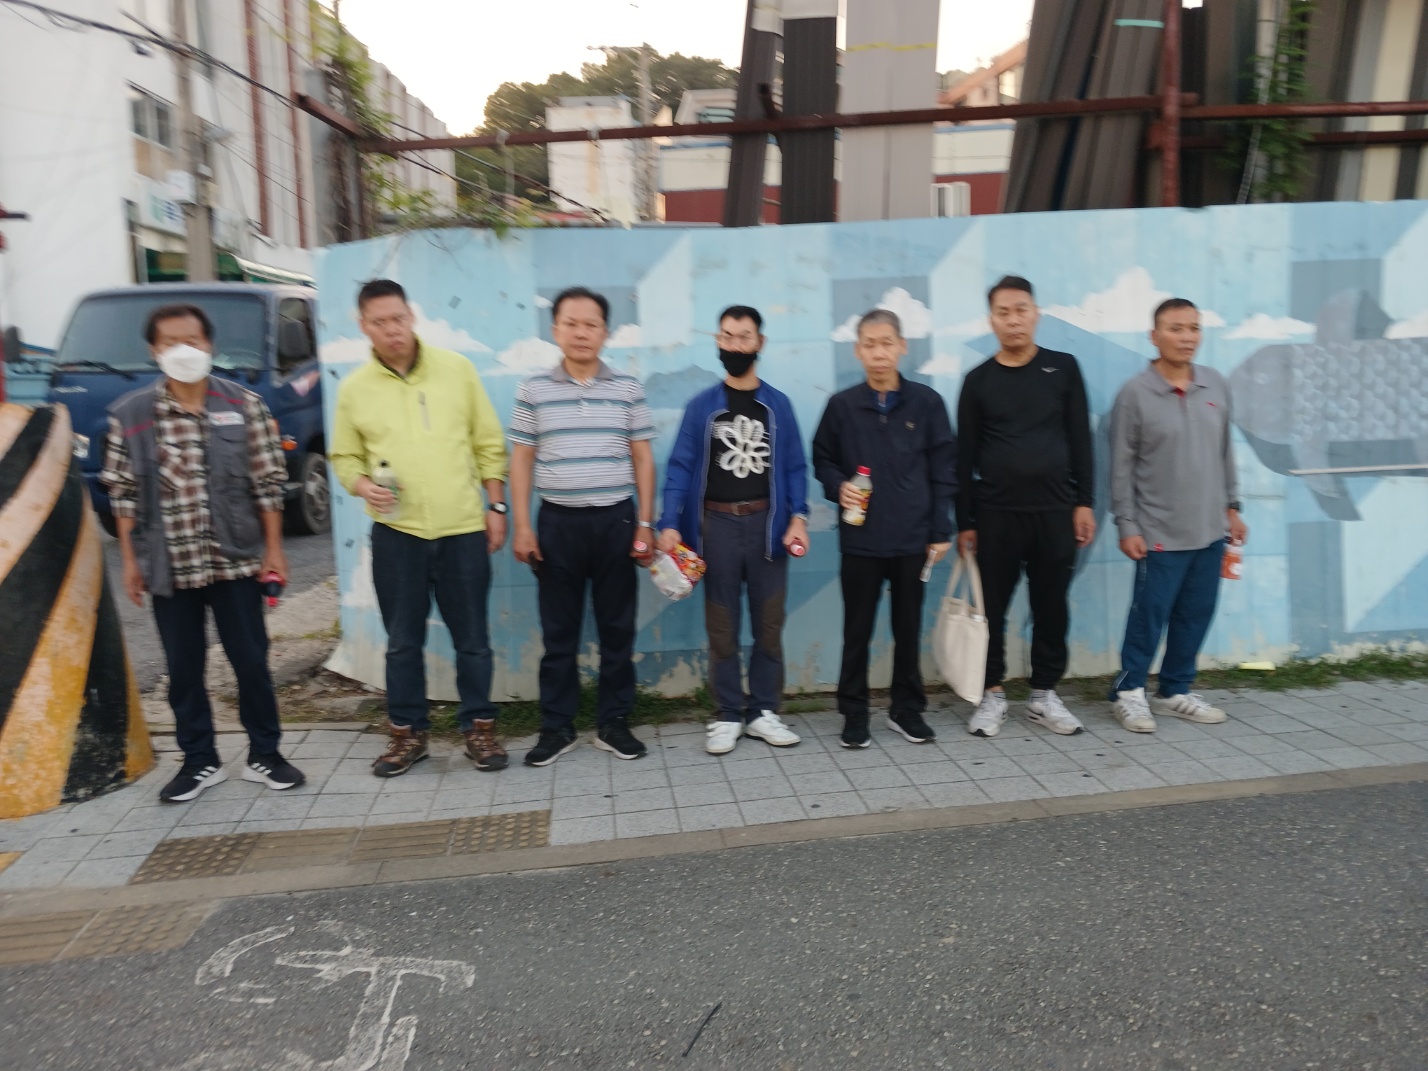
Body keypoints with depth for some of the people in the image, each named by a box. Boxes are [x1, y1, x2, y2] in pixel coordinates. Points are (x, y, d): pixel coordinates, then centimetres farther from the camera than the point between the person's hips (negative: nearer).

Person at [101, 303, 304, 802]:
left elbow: (268, 481, -1)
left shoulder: (243, 404, -2)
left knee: (251, 660, 6)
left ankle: (264, 755, 22)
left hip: (235, 559, -1)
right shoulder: (129, 414, 0)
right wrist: (130, 559, 2)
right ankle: (200, 761, 26)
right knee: (183, 668, 10)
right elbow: (122, 492, 4)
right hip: (169, 565, 1)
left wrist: (273, 547, -3)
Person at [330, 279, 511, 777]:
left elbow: (489, 444, 4)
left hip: (463, 529, -1)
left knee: (472, 637, 7)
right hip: (396, 532, 1)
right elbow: (344, 457, 11)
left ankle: (479, 727, 22)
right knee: (403, 640, 10)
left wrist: (496, 505, 1)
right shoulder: (354, 388, 4)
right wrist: (363, 486, -10)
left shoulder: (456, 369, 2)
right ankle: (407, 732, 25)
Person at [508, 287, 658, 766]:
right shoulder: (533, 389, 3)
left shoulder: (628, 388, 3)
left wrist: (645, 523, -1)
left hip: (616, 520, 1)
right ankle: (557, 727, 19)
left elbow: (642, 459, 5)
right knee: (559, 631, 7)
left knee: (617, 628, 7)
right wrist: (522, 525, -2)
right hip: (558, 522, 0)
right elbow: (521, 460, 5)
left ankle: (613, 723, 20)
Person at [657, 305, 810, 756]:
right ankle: (728, 715, 16)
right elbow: (680, 467, -2)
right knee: (721, 626, 6)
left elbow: (795, 467, 4)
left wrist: (797, 517, -10)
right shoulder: (701, 406, 2)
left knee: (768, 623, 7)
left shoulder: (778, 405, 5)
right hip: (717, 524, -1)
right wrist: (670, 524, -12)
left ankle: (764, 711, 19)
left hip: (767, 523, 1)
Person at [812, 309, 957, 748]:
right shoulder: (842, 406, 1)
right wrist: (838, 487, -11)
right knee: (857, 631, 7)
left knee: (908, 629, 12)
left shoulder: (927, 402, 1)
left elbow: (943, 471, 2)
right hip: (860, 541, 0)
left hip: (913, 539, 1)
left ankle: (907, 708, 27)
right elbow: (823, 461, 10)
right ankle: (854, 713, 20)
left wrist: (940, 530, -1)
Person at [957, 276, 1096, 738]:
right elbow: (966, 455, 2)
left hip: (1055, 511, 1)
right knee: (993, 608, 4)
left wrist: (1084, 501, 0)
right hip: (996, 514, -1)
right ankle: (993, 694, 17)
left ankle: (1045, 695, 22)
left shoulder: (1063, 368, 5)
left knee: (1051, 607, 8)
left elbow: (1080, 440, 5)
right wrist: (964, 521, 0)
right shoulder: (979, 380, 2)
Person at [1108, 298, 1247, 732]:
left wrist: (1232, 506, 13)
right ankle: (1129, 691, 18)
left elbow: (1225, 451, 14)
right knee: (1149, 615, 1)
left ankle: (1175, 691, 27)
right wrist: (1127, 526, -10)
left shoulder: (1216, 385, 5)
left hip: (1210, 531, 5)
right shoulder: (1135, 393, -9)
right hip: (1160, 533, -5)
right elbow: (1121, 466, -8)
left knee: (1196, 616, 12)